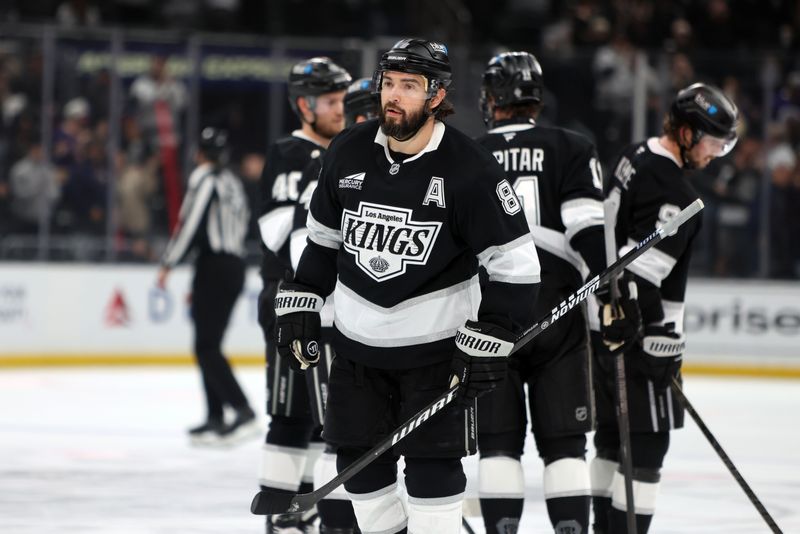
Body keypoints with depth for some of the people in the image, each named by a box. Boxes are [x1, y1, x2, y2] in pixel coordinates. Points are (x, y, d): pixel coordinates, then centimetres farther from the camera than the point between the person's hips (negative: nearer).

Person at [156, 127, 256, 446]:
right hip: (236, 267, 9)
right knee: (208, 345, 12)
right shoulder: (233, 183, 20)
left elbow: (191, 223, -15)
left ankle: (243, 411, -21)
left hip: (213, 264, -9)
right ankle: (216, 418, 9)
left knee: (207, 346, -11)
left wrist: (168, 264, -9)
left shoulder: (204, 177, -5)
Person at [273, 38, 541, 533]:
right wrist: (300, 305, 10)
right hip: (357, 341, 5)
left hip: (435, 344, -5)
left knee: (432, 464, -5)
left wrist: (489, 343, -17)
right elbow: (323, 236, 14)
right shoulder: (349, 152, -1)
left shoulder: (470, 169, -16)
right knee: (359, 460, 7)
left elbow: (515, 261, -13)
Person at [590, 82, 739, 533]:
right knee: (648, 441, -8)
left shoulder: (637, 156, 9)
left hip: (608, 319, 10)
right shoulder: (674, 191, -21)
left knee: (614, 431, 18)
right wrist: (658, 347, -25)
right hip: (639, 328, -10)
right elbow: (644, 270, -27)